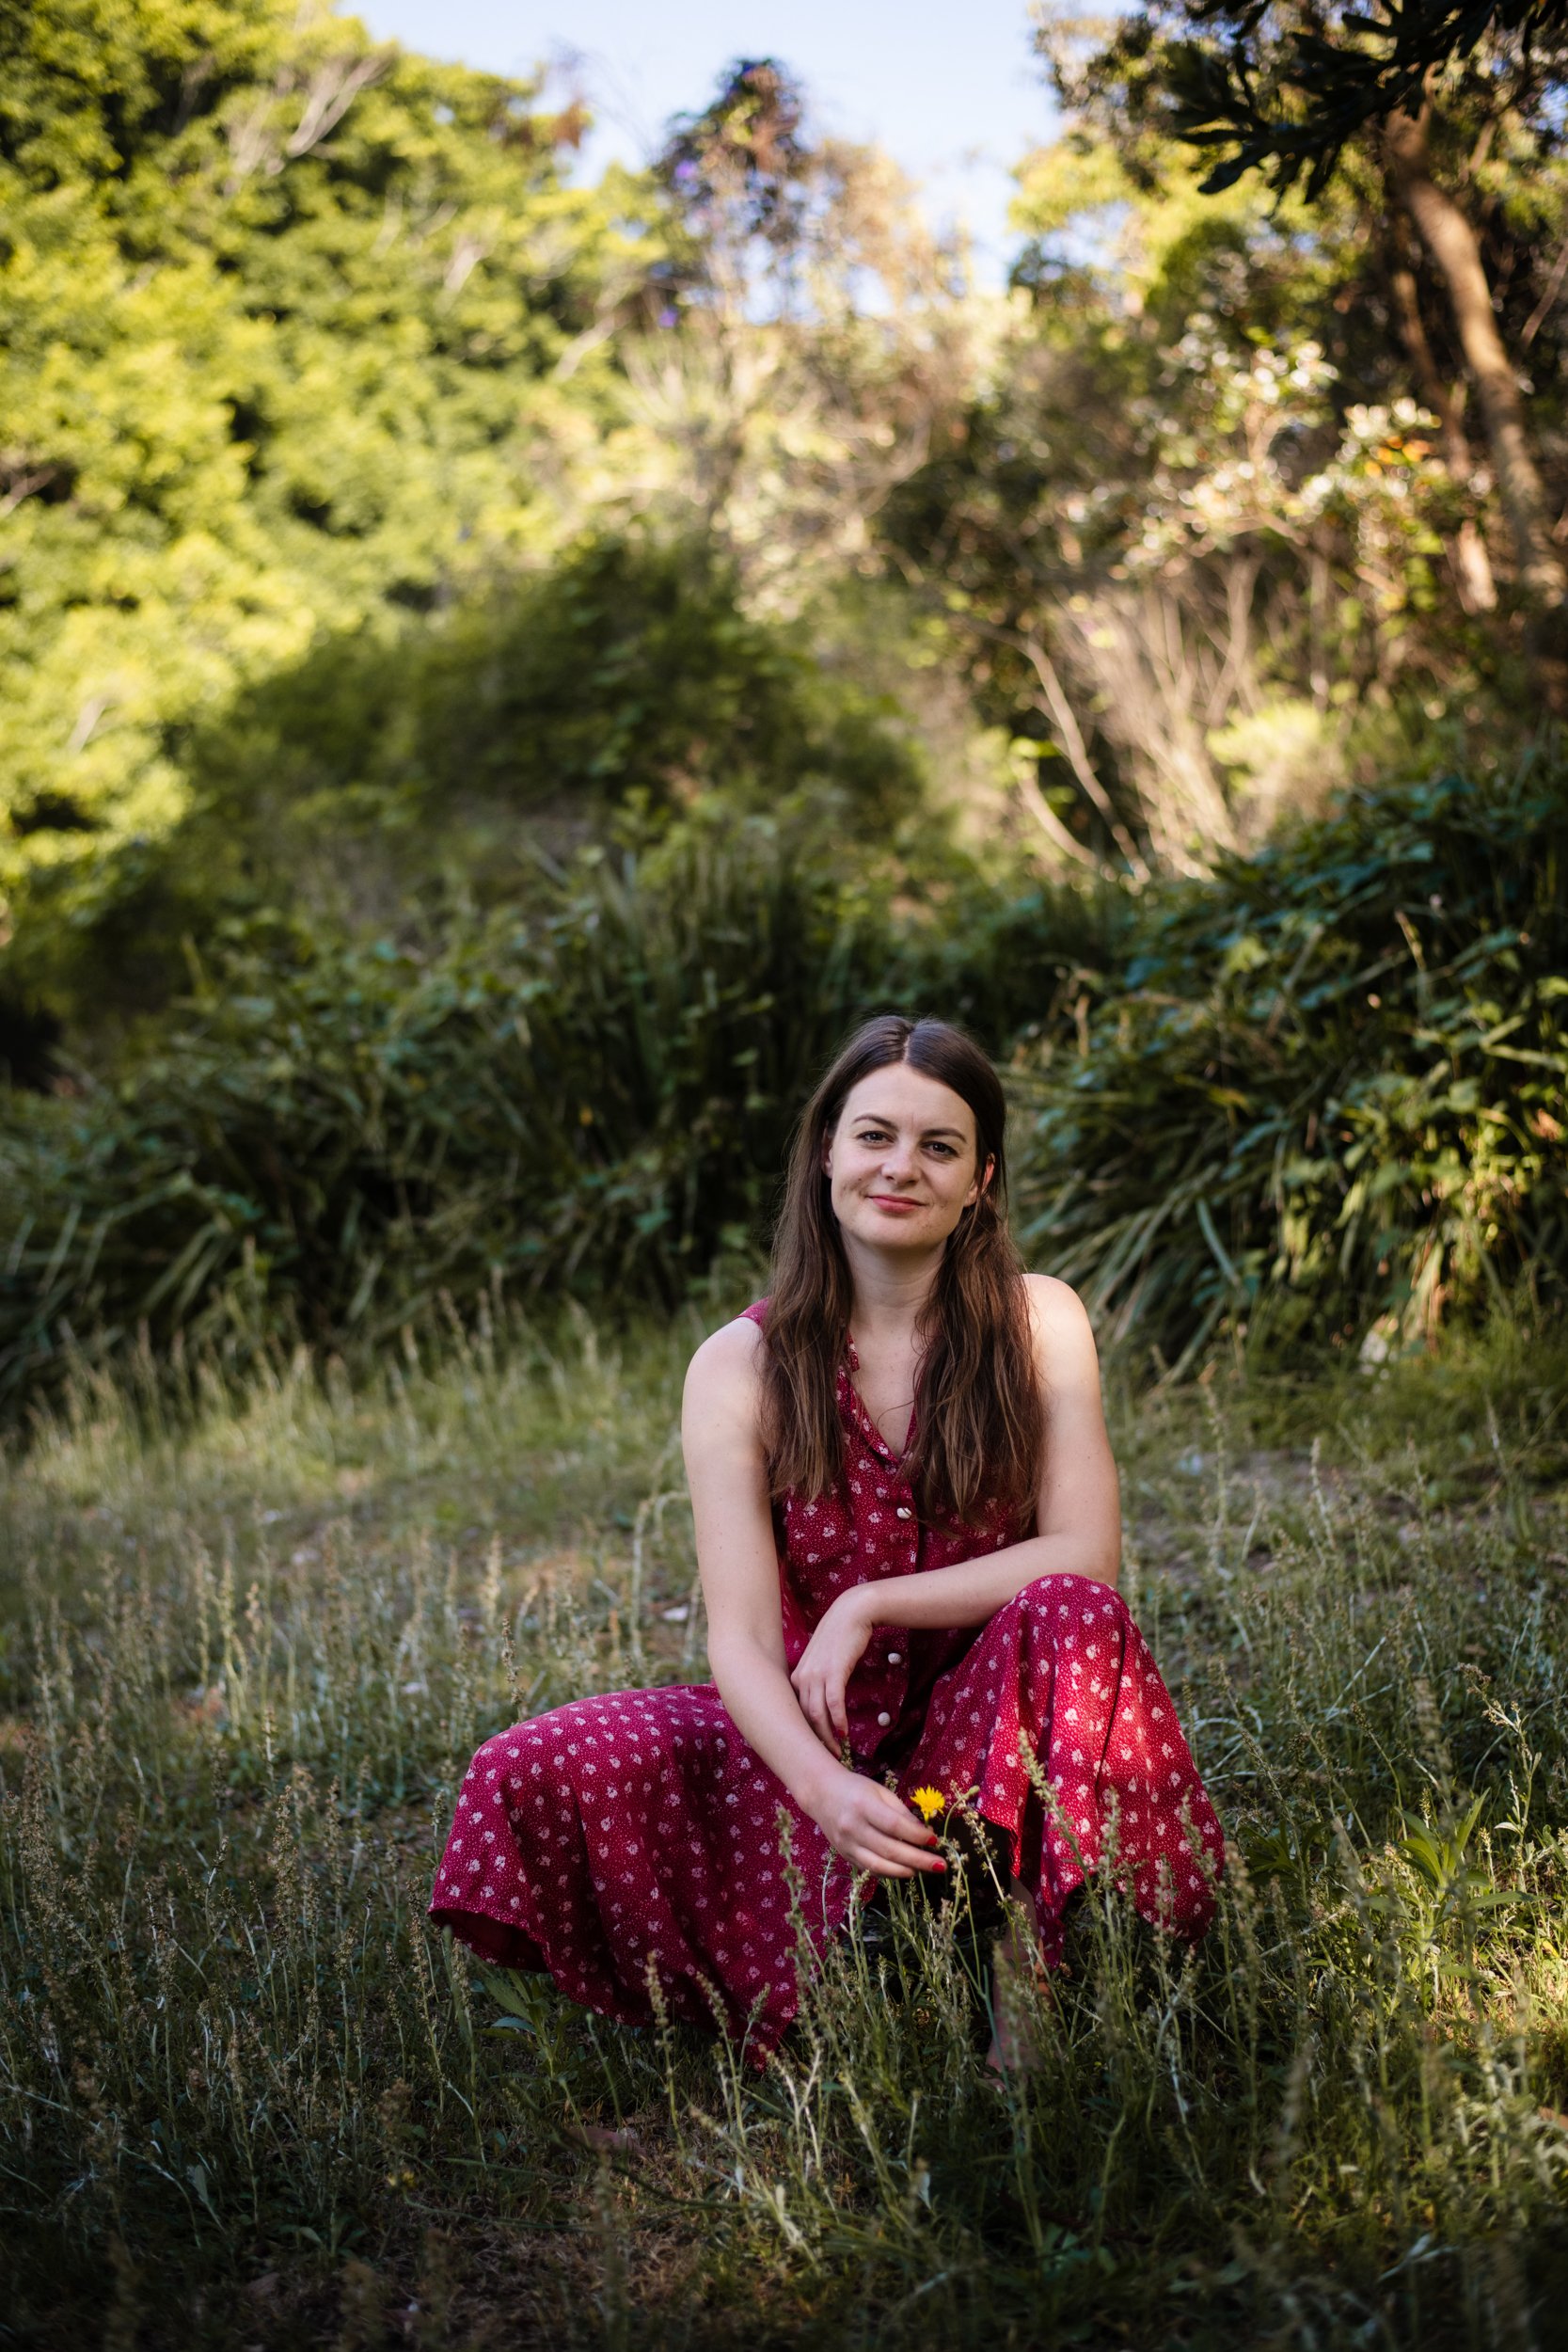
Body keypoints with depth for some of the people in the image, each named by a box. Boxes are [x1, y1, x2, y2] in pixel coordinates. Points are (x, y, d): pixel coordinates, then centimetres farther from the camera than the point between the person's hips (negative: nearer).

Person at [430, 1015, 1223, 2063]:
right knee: (535, 1771, -21)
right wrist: (825, 1790, -32)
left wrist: (869, 1606, -16)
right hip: (821, 1739, 1)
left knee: (1069, 1614, -33)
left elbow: (1084, 1555, -10)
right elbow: (741, 1635, -13)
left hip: (995, 1725, 0)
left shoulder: (1037, 1324, -2)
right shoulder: (744, 1367, -5)